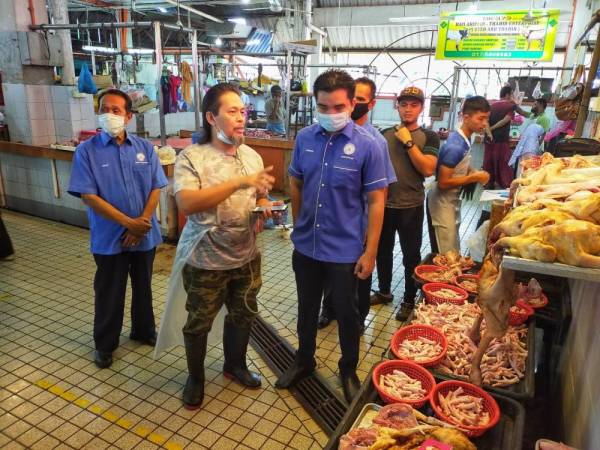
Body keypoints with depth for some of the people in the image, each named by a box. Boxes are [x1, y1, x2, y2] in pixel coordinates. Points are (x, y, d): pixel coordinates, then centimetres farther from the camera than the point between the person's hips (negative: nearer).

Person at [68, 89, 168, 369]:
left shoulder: (145, 148, -1)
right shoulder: (87, 150, -9)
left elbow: (156, 188, -2)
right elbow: (88, 196, -14)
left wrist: (142, 222, -14)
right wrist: (128, 223, -19)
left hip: (145, 234, 3)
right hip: (109, 237, -2)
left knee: (143, 287, 19)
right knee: (109, 292, 12)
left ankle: (143, 330, 40)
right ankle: (105, 344, 32)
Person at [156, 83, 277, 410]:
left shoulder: (252, 156, 3)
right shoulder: (191, 158, -15)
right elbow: (186, 204, -29)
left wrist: (264, 208, -12)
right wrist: (239, 182, -32)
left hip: (246, 257, 5)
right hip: (205, 261, -5)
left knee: (243, 315, 21)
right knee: (199, 323, 13)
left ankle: (235, 364, 47)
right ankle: (195, 377, 39)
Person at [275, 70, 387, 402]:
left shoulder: (366, 145, -14)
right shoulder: (305, 138, -4)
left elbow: (376, 201, -10)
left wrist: (370, 252, -11)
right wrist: (299, 225, 10)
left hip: (345, 250, -3)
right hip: (305, 246, 4)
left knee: (346, 313, 15)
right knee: (307, 308, 21)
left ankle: (349, 371, 39)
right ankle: (304, 360, 44)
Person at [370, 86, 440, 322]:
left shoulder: (429, 137, -4)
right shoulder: (385, 134, 5)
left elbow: (428, 169, -16)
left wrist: (408, 142, -17)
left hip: (411, 206, -3)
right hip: (383, 203, 4)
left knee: (411, 255, 8)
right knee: (382, 251, 16)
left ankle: (409, 300, 25)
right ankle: (384, 291, 36)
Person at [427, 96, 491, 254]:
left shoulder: (465, 140, 2)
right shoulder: (455, 146, -25)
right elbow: (443, 183, -25)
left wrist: (474, 173, -1)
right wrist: (474, 178, -18)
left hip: (453, 203, 9)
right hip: (442, 205, -9)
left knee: (453, 254, 19)